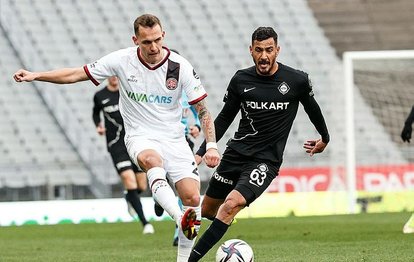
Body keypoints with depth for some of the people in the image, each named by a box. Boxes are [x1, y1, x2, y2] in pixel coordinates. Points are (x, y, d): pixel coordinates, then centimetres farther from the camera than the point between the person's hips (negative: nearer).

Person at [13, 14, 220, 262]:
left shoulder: (180, 66, -8)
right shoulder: (122, 60, -7)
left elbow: (203, 110, -2)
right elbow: (77, 74, 1)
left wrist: (211, 145, -13)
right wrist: (35, 75, -6)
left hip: (174, 138, 2)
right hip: (141, 137, -2)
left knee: (193, 199, -13)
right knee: (152, 159, -39)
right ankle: (182, 221, -53)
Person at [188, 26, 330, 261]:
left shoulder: (297, 81, -6)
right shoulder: (241, 80, 0)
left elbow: (312, 107, 14)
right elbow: (225, 118, 12)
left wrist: (325, 138, 30)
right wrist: (202, 151, 6)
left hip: (266, 160, -4)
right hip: (237, 152, 4)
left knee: (231, 204, -26)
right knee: (207, 210, 9)